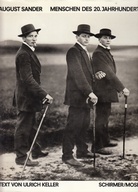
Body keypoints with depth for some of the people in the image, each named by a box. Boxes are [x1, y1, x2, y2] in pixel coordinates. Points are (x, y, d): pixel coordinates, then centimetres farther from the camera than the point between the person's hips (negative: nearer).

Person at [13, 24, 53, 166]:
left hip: (30, 96, 10)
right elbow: (28, 79, -27)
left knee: (30, 126, 18)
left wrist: (41, 94, 16)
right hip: (26, 97, -10)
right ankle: (21, 157, 8)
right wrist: (44, 94, -29)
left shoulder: (29, 52, 13)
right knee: (23, 127, -1)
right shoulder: (23, 54, -20)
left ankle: (36, 151, 30)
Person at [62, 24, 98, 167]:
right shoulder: (73, 52, -13)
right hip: (76, 96, -9)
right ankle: (67, 156, 0)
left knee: (84, 124, 15)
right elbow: (77, 74, -22)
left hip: (85, 96, 9)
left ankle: (82, 151, 26)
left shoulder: (84, 52, 19)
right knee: (73, 126, -6)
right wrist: (90, 92, -27)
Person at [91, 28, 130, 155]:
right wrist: (122, 88, -25)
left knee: (105, 116, 18)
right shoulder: (98, 53, -16)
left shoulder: (106, 52, 16)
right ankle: (97, 146, 0)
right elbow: (108, 73, -23)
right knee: (101, 118, -6)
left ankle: (105, 141, 30)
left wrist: (119, 88, 14)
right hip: (102, 91, -10)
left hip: (107, 90, 10)